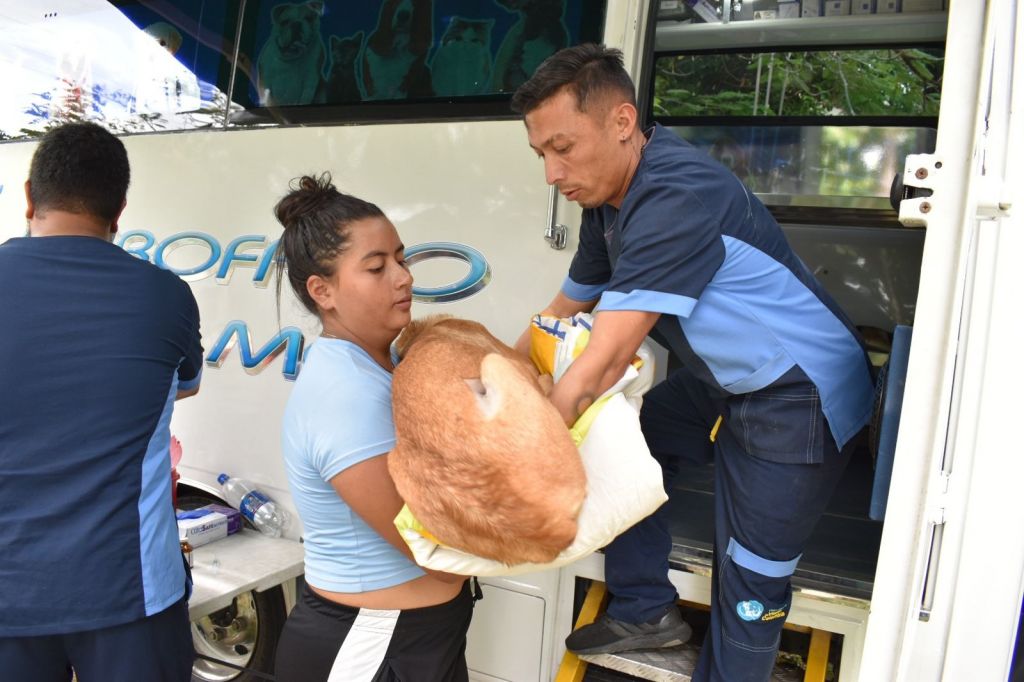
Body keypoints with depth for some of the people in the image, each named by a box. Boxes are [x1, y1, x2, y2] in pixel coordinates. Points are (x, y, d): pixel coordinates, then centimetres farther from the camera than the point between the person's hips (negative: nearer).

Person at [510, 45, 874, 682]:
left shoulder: (676, 198, -31)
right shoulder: (608, 199, -1)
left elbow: (600, 367, -34)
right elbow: (563, 313, 7)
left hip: (801, 395, -9)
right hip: (728, 379, 9)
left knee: (748, 582, 0)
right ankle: (646, 610, 27)